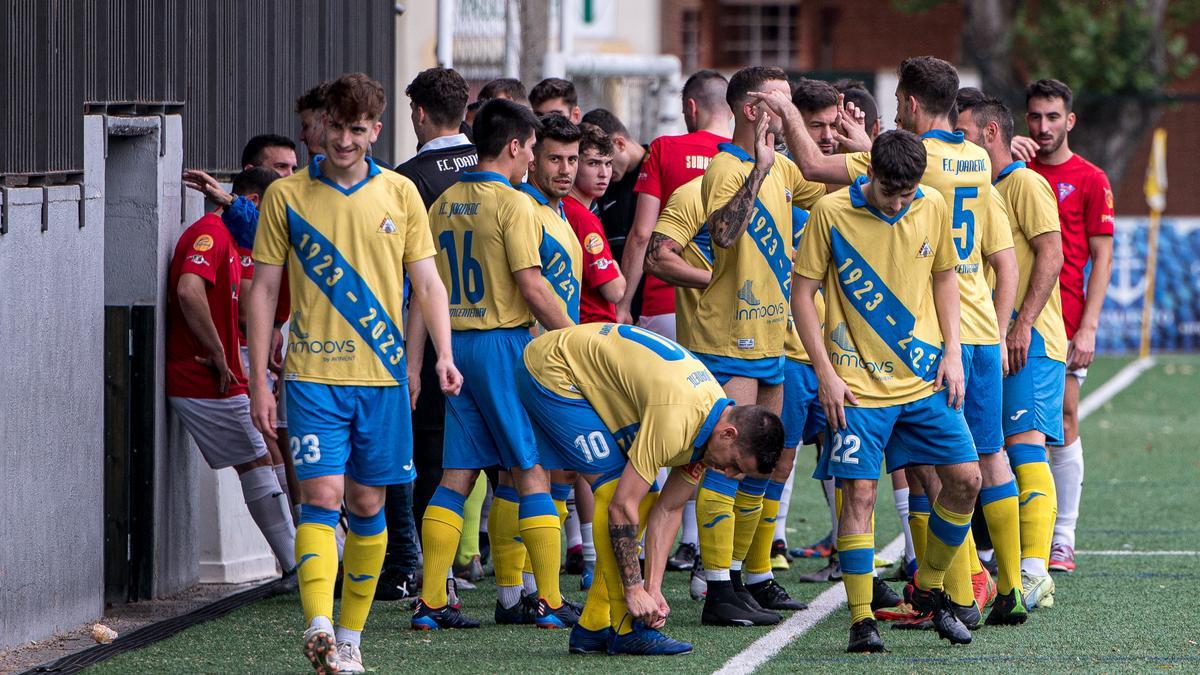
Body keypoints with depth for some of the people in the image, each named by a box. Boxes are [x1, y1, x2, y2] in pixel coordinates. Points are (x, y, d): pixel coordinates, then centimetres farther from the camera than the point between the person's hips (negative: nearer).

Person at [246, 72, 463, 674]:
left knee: (367, 505, 5)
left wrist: (443, 354, -7)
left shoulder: (399, 193, 6)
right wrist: (258, 382, 1)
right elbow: (263, 290, 5)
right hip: (313, 374, -2)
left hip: (381, 376, 2)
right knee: (321, 495, -14)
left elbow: (426, 282, 8)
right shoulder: (287, 195, 2)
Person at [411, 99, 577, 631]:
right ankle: (548, 602, -2)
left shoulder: (444, 204, 11)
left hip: (455, 344, 7)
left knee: (457, 474, 7)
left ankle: (431, 602, 3)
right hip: (503, 343, -7)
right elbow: (532, 287, -15)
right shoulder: (512, 204, -11)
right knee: (530, 470, -2)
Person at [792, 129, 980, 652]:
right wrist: (825, 373, -10)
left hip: (926, 378, 4)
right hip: (859, 384, -4)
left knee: (965, 479, 0)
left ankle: (929, 589, 20)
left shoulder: (933, 208, 1)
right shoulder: (831, 213, -10)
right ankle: (861, 619, -3)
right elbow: (802, 292, -5)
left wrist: (951, 353, 5)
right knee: (859, 492, -9)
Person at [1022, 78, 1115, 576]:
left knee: (1063, 426, -2)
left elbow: (1102, 258, -1)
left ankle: (1062, 540, 2)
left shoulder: (1089, 180, 2)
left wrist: (1088, 327, -8)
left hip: (1065, 323, -3)